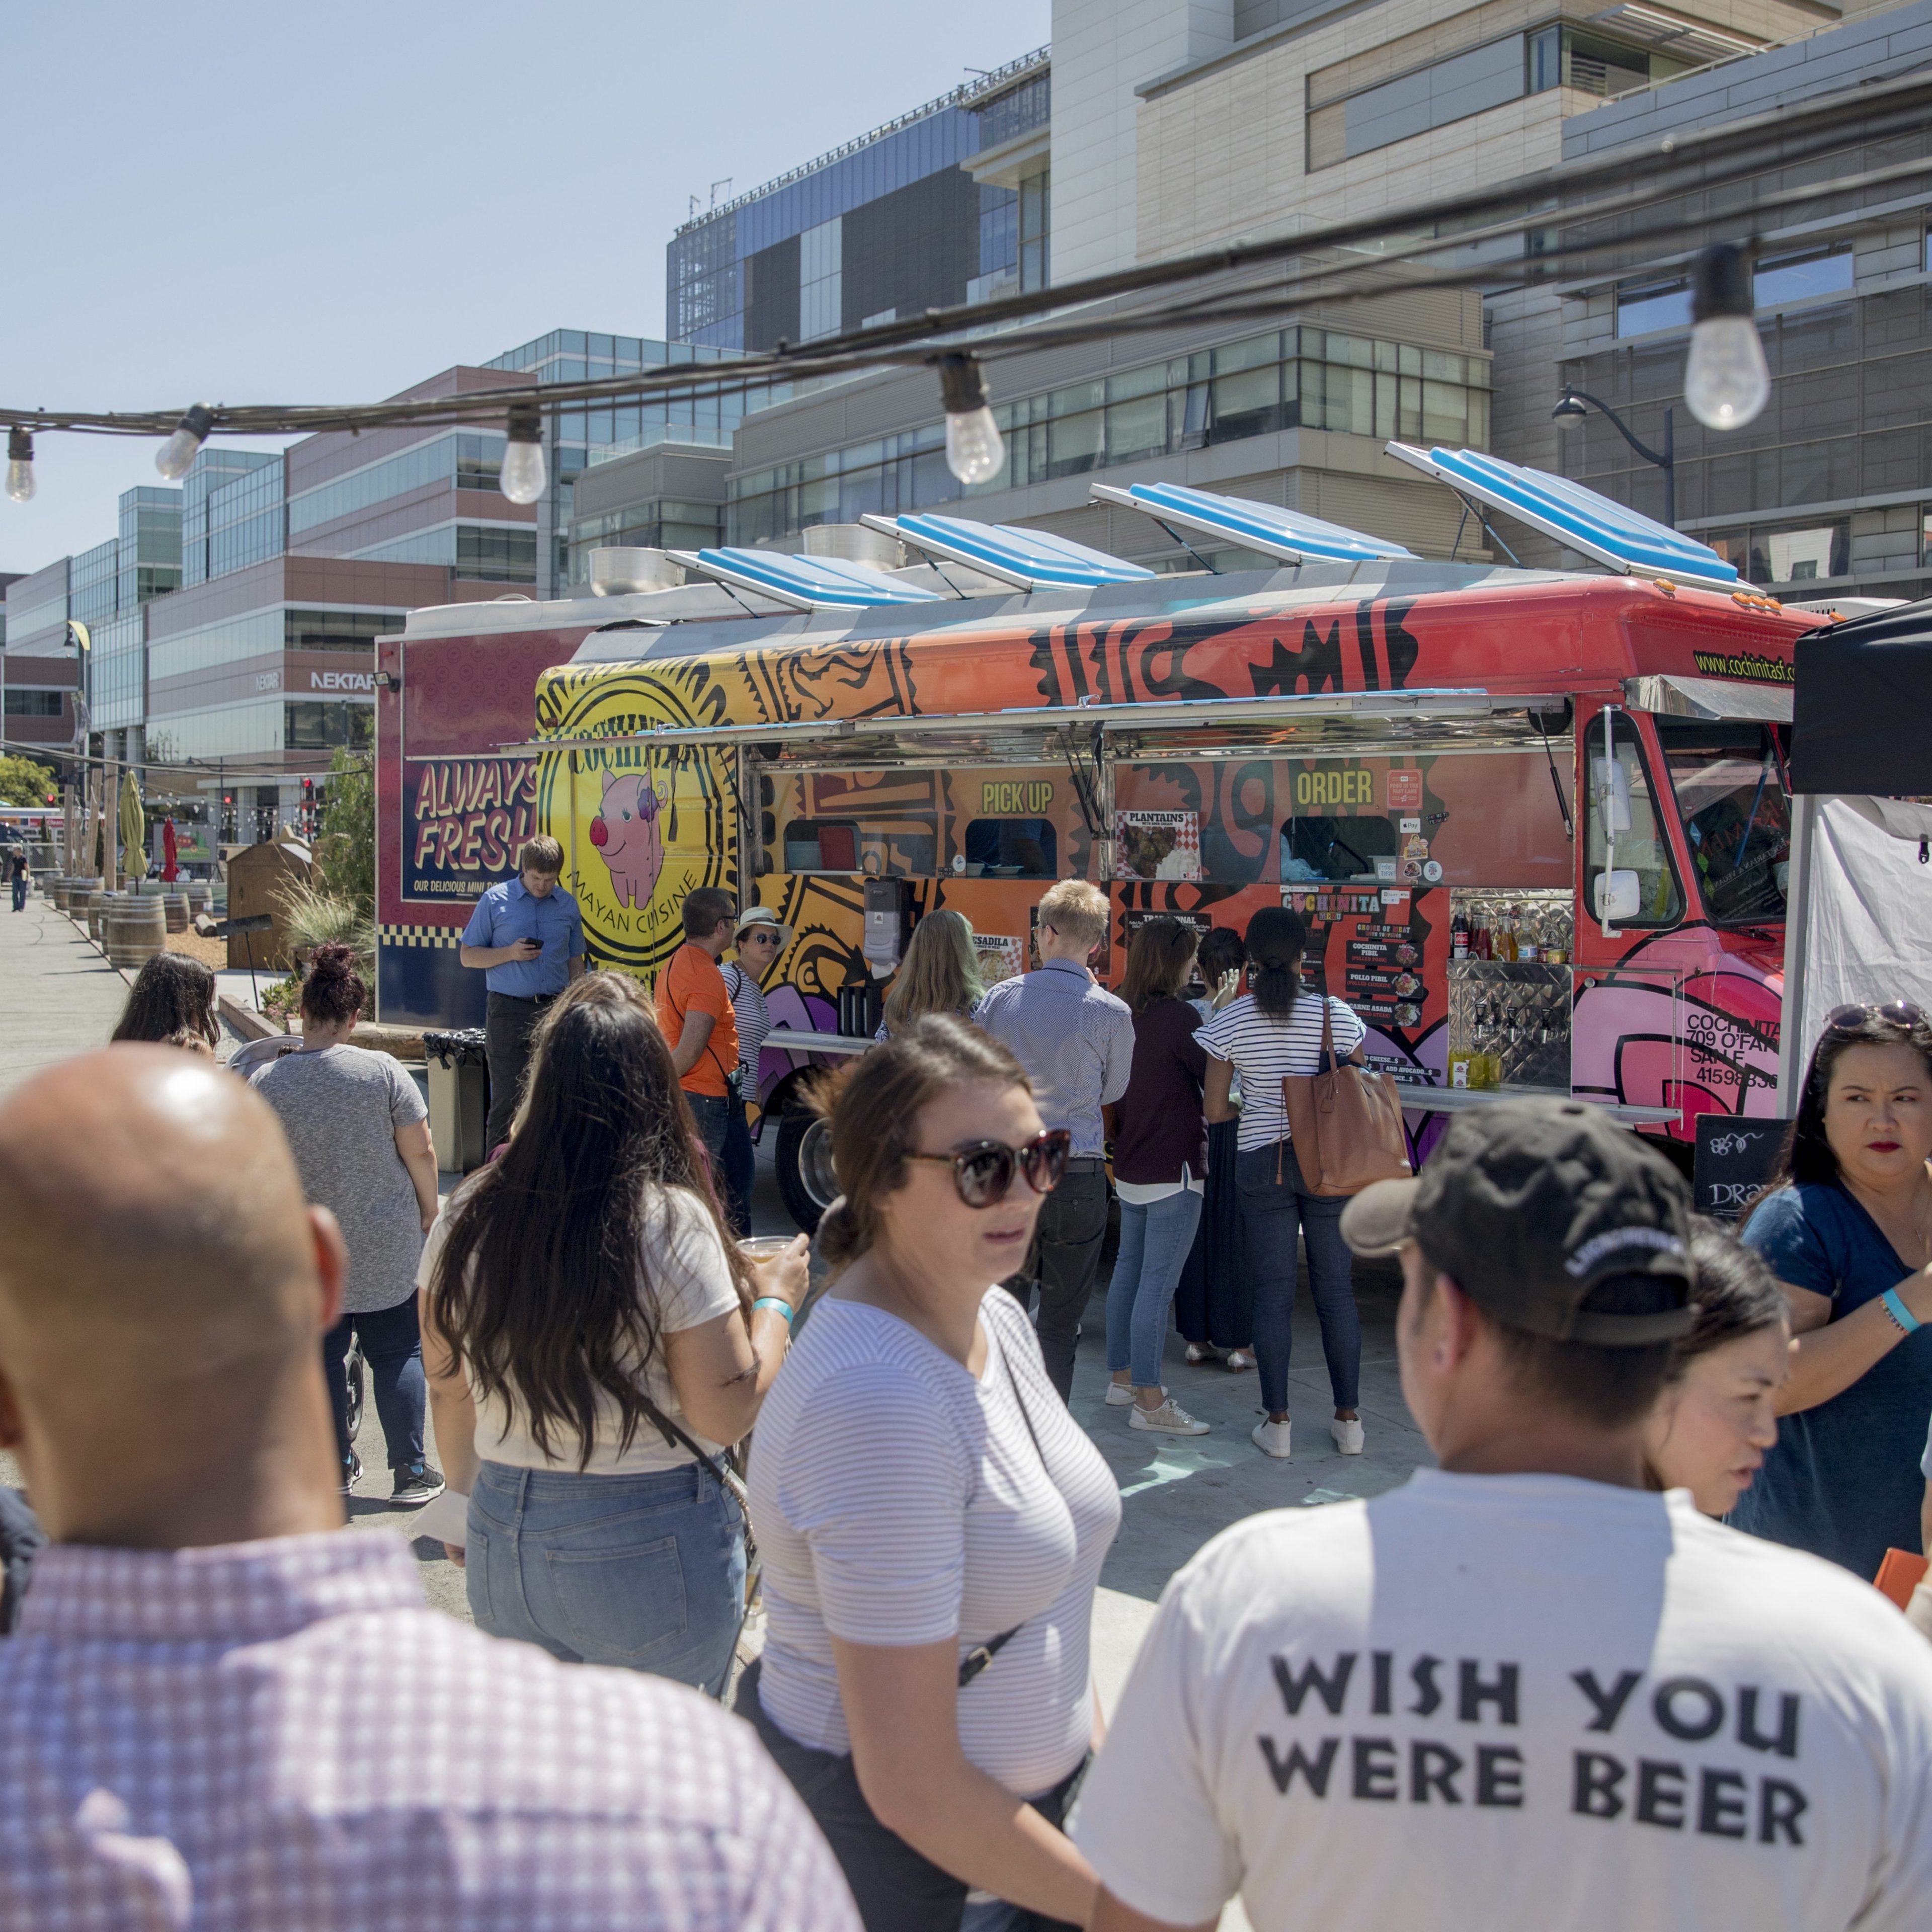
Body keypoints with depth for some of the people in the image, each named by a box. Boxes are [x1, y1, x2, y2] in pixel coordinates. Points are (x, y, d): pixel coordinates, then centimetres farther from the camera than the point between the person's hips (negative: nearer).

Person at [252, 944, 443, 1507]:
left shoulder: (265, 1084, -10)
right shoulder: (382, 1070, -13)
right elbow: (420, 1152, -9)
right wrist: (429, 1211, 8)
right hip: (387, 1247, -1)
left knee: (322, 1355, 16)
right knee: (398, 1354, 10)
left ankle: (337, 1466, 25)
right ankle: (410, 1472, 12)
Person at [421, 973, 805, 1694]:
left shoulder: (468, 1219, -4)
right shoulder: (671, 1222, -17)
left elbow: (449, 1396, 7)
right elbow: (725, 1412, -16)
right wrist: (774, 1300, 0)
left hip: (504, 1542, 4)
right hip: (654, 1550, -4)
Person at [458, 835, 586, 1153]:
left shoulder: (568, 905, 10)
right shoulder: (496, 900, 0)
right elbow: (467, 955, 3)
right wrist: (509, 953, -12)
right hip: (509, 1010, -3)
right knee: (506, 1100, -3)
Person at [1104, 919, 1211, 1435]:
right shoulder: (1179, 1016, -17)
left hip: (1130, 1167, 9)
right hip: (1174, 1169, -9)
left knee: (1129, 1270, 17)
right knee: (1158, 1281, -5)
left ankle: (1122, 1378, 27)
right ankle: (1150, 1402, -1)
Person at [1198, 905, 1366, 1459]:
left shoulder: (1229, 1022, -6)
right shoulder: (1335, 1015, -5)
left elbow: (1213, 1109, -3)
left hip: (1262, 1162, -1)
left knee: (1273, 1293, 5)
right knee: (1336, 1289, 9)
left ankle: (1277, 1423, 8)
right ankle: (1349, 1419, 15)